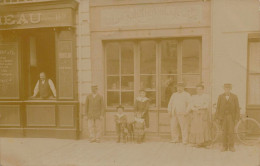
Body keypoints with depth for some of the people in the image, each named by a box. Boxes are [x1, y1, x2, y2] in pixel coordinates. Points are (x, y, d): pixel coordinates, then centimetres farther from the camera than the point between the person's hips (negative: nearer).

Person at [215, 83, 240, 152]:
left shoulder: (234, 97, 0)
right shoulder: (220, 97, 3)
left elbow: (237, 108, 0)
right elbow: (218, 107, 3)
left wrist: (237, 118, -5)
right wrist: (217, 117, -1)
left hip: (231, 117, -1)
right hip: (223, 117, 1)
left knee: (231, 132, -3)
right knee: (224, 132, 3)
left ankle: (231, 146, 9)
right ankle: (224, 146, 11)